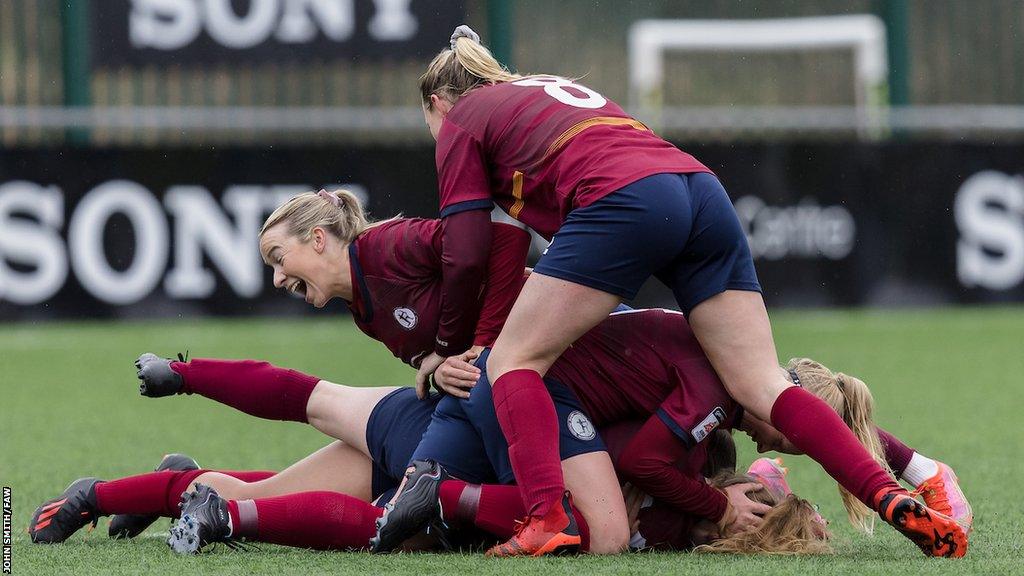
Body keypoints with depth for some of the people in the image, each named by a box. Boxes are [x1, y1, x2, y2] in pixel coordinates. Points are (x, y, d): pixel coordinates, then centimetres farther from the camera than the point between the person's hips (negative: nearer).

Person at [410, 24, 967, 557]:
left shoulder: (462, 120, 19)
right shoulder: (558, 90, 39)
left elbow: (466, 253, 11)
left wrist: (448, 347, 22)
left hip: (624, 200, -7)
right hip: (702, 190, 7)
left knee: (513, 360, 3)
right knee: (762, 386, 2)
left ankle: (546, 522, -16)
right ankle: (894, 500, -14)